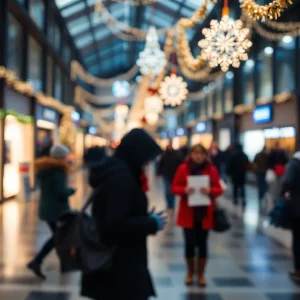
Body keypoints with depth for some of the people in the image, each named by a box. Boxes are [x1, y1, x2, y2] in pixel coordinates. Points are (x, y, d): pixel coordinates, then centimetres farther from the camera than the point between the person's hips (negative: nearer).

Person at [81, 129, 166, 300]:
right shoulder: (121, 178, -21)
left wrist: (147, 219, 8)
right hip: (120, 263, -10)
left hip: (113, 259, 10)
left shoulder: (113, 172, 9)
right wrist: (152, 224, -16)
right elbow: (117, 223, -28)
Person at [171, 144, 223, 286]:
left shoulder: (212, 169, -1)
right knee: (190, 243, 1)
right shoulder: (183, 168, -4)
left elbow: (219, 189, 1)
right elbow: (174, 187, -1)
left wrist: (210, 191, -20)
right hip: (188, 213, -1)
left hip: (205, 213, 1)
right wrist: (184, 190, -21)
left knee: (202, 243, 6)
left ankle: (201, 274, 22)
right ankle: (190, 272, 24)